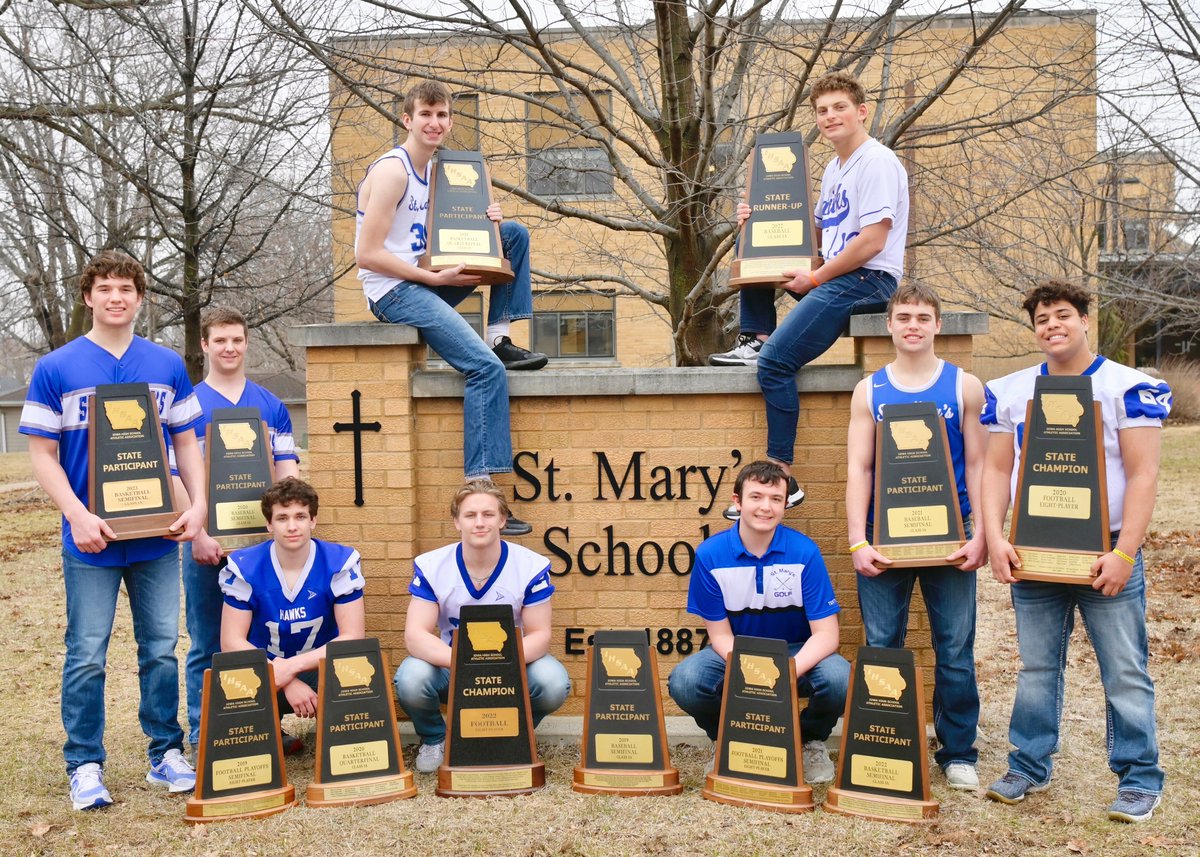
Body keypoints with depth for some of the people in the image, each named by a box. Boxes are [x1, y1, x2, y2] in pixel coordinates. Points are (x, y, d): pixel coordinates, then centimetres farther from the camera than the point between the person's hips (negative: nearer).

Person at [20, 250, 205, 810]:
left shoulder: (167, 366, 6)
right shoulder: (56, 369, -2)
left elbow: (187, 443, 12)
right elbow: (42, 453, -3)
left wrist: (199, 503, -3)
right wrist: (78, 517, -15)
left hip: (158, 537, 3)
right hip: (92, 541, -2)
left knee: (161, 649, 9)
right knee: (87, 656, 4)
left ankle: (166, 754, 22)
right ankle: (84, 766, 16)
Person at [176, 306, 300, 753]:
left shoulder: (271, 406, 8)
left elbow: (287, 472, 8)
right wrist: (199, 534, -12)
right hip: (208, 543, -2)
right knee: (206, 646, 4)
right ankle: (201, 737, 12)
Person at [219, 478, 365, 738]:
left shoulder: (340, 563, -11)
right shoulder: (244, 568, -11)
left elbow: (352, 637, -14)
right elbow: (231, 641, -12)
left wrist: (291, 667, -25)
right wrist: (287, 683, -23)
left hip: (321, 670, 0)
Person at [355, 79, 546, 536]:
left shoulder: (432, 170, 14)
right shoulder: (392, 171, -13)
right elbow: (367, 255, -18)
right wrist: (436, 278, -19)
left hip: (424, 281, 9)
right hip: (393, 290, -9)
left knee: (515, 233, 8)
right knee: (486, 369, -23)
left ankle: (499, 338, 1)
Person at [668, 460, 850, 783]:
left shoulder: (804, 552, -17)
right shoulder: (710, 555, -14)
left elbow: (826, 633, -17)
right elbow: (720, 635, -8)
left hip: (797, 653, -1)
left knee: (839, 679, -33)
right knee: (684, 682, -29)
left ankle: (812, 741, 4)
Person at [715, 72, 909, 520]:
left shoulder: (877, 163, -10)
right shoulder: (834, 170, 19)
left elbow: (873, 241, -19)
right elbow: (820, 233, 25)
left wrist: (815, 279, -13)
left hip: (869, 279, -10)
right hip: (834, 275, 10)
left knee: (775, 361, -22)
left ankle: (782, 477, -20)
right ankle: (755, 339, 8)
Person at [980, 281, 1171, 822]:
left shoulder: (1128, 387, -4)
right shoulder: (1010, 392, 7)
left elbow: (1143, 475, -8)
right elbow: (997, 471, 8)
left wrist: (1123, 554, -14)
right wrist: (994, 539, -5)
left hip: (1106, 555, -3)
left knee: (1125, 673, 1)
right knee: (1036, 668, 12)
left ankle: (1139, 779, 13)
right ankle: (1030, 766, 24)